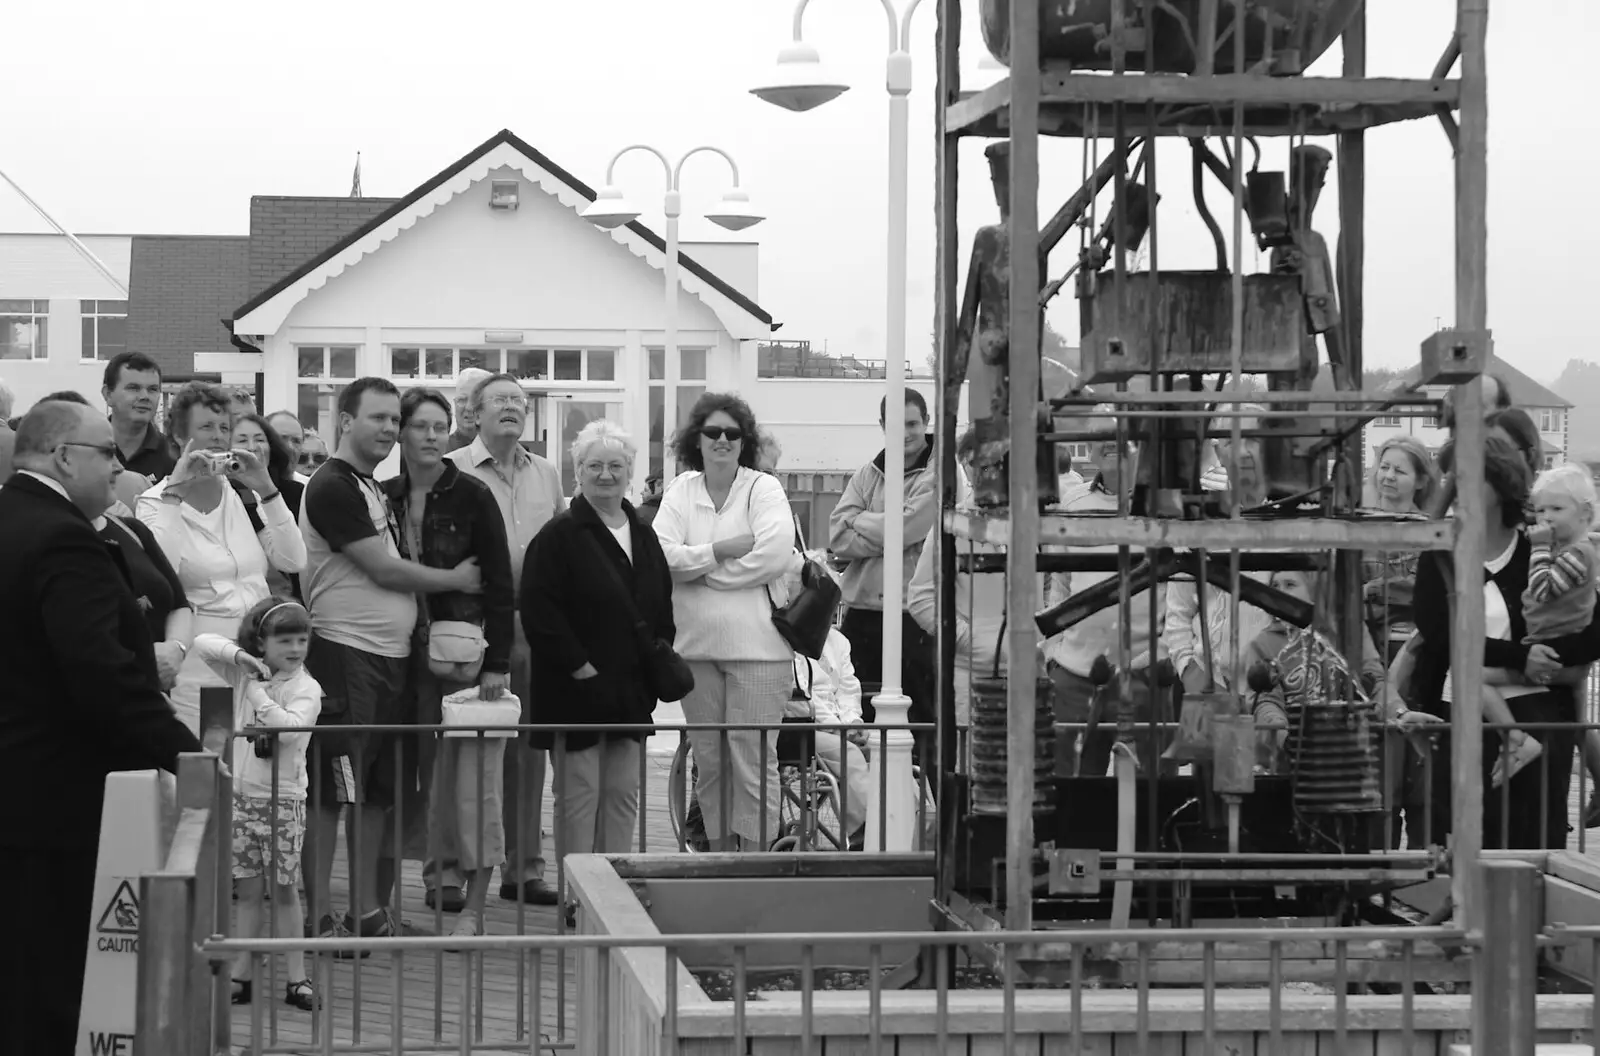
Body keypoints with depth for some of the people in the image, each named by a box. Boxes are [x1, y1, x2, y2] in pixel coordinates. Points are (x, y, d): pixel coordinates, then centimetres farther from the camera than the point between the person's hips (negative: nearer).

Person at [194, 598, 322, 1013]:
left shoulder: (306, 688, -6)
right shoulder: (243, 674, 5)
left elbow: (292, 727, -23)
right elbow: (201, 644, 1)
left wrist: (261, 697, -15)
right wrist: (238, 656, -13)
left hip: (283, 798, -3)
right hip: (240, 793, 3)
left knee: (284, 889, 1)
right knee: (248, 890, 8)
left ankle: (296, 978, 7)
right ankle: (241, 976, 13)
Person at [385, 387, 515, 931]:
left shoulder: (472, 496, -4)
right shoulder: (385, 498, 7)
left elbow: (500, 584, -5)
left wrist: (498, 663, -10)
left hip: (469, 650, -4)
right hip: (415, 653, 4)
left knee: (472, 777, -5)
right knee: (425, 771, 5)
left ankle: (473, 907, -2)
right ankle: (439, 871, 15)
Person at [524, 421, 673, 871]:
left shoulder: (644, 537, 14)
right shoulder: (558, 536, -8)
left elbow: (661, 610, 21)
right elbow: (540, 612, -15)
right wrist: (580, 667, -17)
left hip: (630, 690, 6)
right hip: (577, 691, -6)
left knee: (624, 792, 9)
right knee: (579, 793, -3)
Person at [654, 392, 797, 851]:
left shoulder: (764, 489, 0)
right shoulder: (681, 490, 10)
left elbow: (774, 555, -16)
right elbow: (660, 555, -3)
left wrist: (698, 567, -8)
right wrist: (720, 550, -14)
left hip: (755, 644, -4)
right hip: (696, 643, 4)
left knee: (753, 761, -4)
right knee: (708, 761, 10)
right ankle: (720, 857, 20)